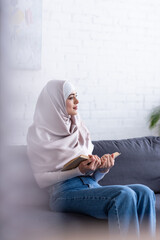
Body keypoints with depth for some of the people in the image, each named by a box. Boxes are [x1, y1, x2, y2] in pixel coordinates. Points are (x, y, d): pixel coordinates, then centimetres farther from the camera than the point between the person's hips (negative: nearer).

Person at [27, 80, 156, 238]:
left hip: (92, 186, 6)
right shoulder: (38, 133, 2)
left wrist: (103, 168, -4)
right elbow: (41, 179, -5)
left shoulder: (79, 129, 20)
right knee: (124, 195, -32)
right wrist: (79, 170, -14)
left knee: (145, 193, -22)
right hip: (65, 192, -6)